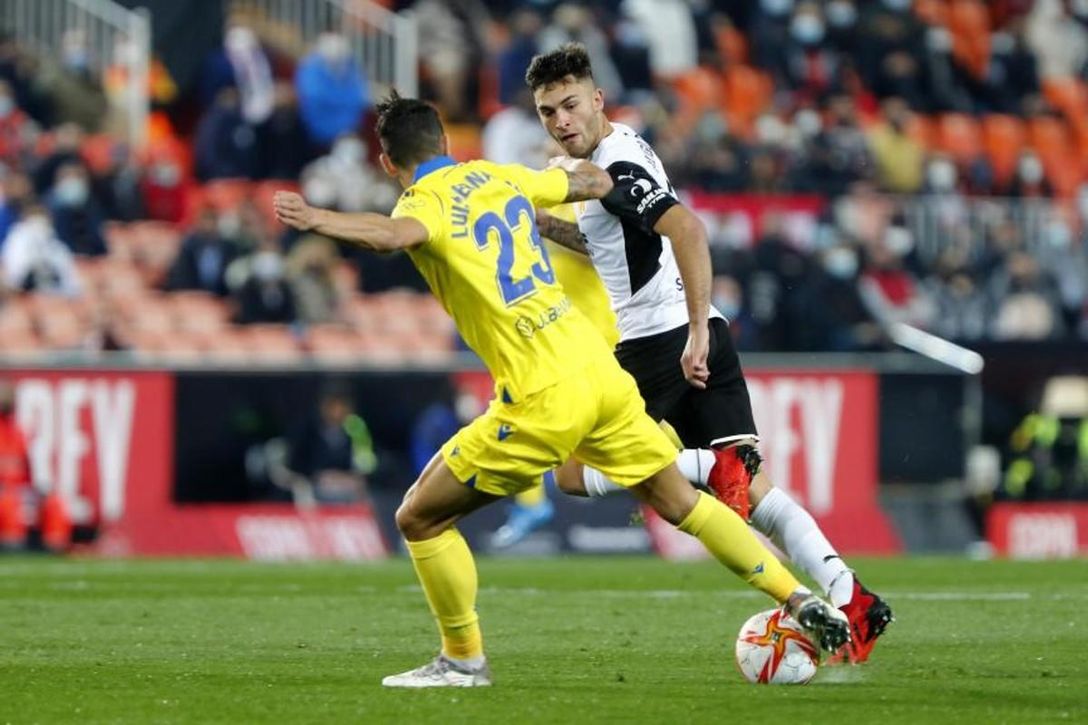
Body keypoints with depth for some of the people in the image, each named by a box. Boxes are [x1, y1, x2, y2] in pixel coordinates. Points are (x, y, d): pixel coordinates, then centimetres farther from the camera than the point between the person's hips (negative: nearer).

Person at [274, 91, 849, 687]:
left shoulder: (427, 202, -5)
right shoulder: (501, 177, 14)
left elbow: (394, 234, -32)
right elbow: (597, 182, 30)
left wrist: (316, 219, -38)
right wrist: (566, 168, 52)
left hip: (542, 398, -7)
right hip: (600, 370, 7)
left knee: (420, 518, 7)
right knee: (680, 502, 22)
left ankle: (463, 660, 12)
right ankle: (805, 604, 23)